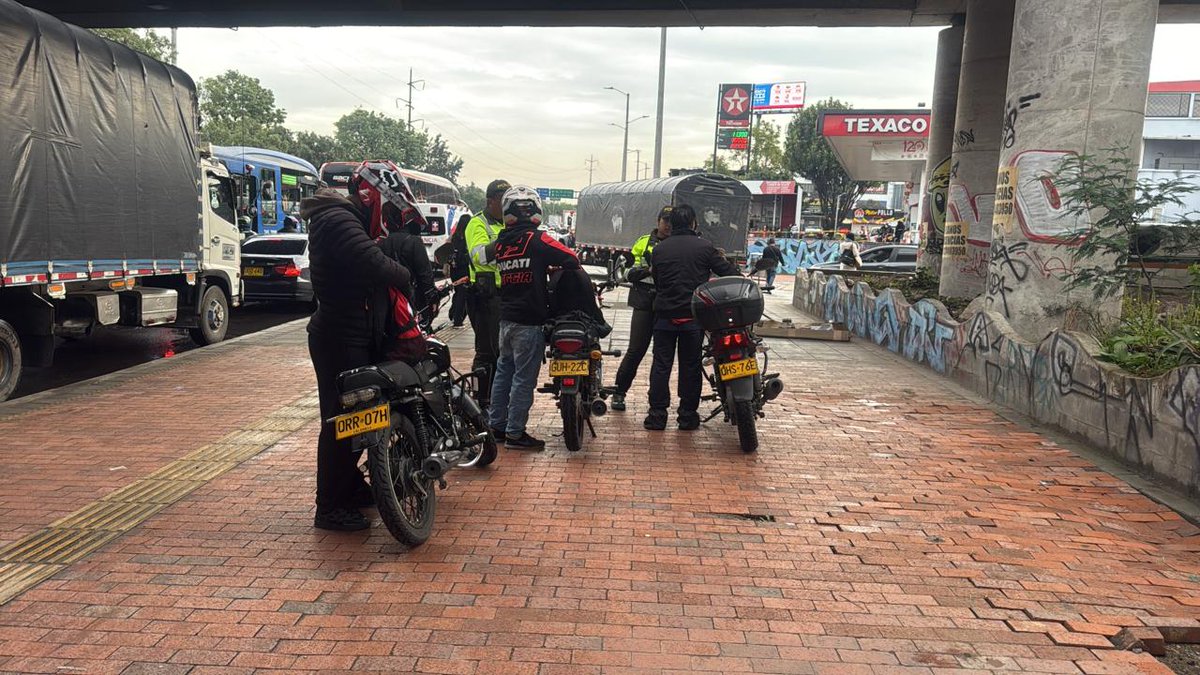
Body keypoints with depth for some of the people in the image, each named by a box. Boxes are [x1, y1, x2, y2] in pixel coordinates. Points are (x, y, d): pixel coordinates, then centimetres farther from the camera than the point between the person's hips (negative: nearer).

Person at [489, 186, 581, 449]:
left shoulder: (500, 242, 5)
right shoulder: (537, 239, -14)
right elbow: (571, 260, -19)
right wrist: (568, 268, 3)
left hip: (506, 318, 7)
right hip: (530, 321, -7)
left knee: (504, 371, 18)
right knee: (524, 378, 0)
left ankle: (496, 425, 25)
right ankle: (515, 432, 5)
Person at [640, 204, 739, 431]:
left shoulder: (659, 250, 5)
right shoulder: (705, 247, -4)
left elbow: (656, 281, 11)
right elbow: (729, 272, -4)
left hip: (665, 315, 2)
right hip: (694, 316, -2)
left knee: (661, 364, 7)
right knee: (690, 366, 7)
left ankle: (657, 415, 6)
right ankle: (688, 415, 11)